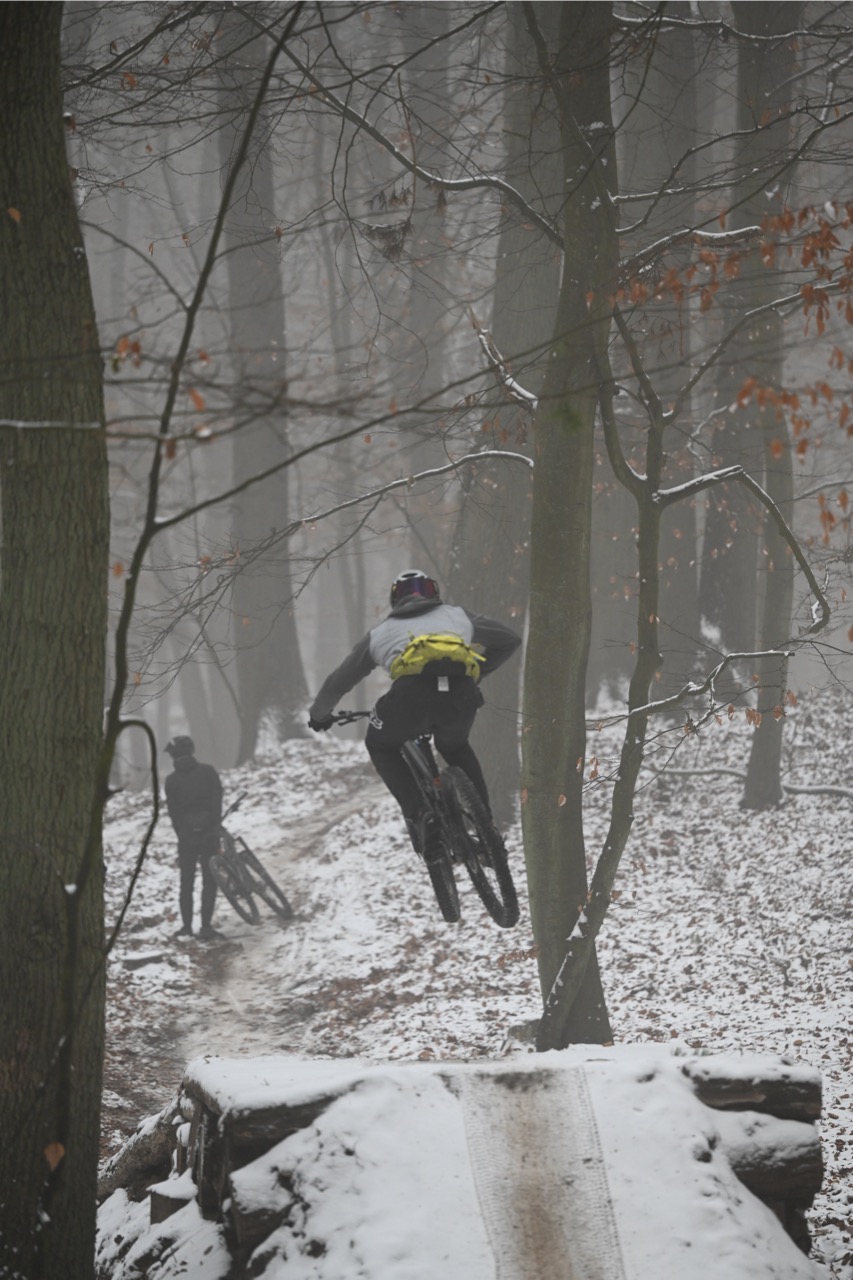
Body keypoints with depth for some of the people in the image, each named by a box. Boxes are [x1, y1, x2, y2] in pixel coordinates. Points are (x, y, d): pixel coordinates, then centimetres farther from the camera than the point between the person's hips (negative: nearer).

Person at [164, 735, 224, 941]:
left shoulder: (172, 780, 1)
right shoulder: (208, 772, -3)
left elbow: (173, 811, 1)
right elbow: (217, 801, -9)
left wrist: (182, 835, 9)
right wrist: (216, 828, -6)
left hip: (186, 836, 1)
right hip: (208, 833, -1)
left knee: (186, 882, 12)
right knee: (210, 881, 4)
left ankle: (186, 926, 12)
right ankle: (206, 926, -2)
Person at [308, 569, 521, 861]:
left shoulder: (381, 632, 33)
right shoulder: (457, 616, 34)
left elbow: (340, 680, 42)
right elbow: (509, 639, 37)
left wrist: (319, 714, 60)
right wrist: (476, 672, 52)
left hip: (411, 693, -2)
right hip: (462, 695, 2)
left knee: (381, 746, 27)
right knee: (455, 747, 34)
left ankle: (419, 814, 6)